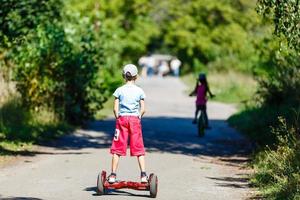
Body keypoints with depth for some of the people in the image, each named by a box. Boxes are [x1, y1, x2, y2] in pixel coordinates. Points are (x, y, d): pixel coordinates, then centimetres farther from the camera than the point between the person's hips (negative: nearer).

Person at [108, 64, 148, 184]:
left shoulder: (119, 90, 0)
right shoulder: (139, 91, 2)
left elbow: (115, 108, -3)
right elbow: (142, 109, -2)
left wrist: (118, 119, 10)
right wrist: (138, 118, 12)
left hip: (122, 119, 0)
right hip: (135, 119, 0)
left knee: (117, 148, 4)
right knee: (139, 149, 4)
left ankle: (113, 174, 3)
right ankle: (143, 174, -3)